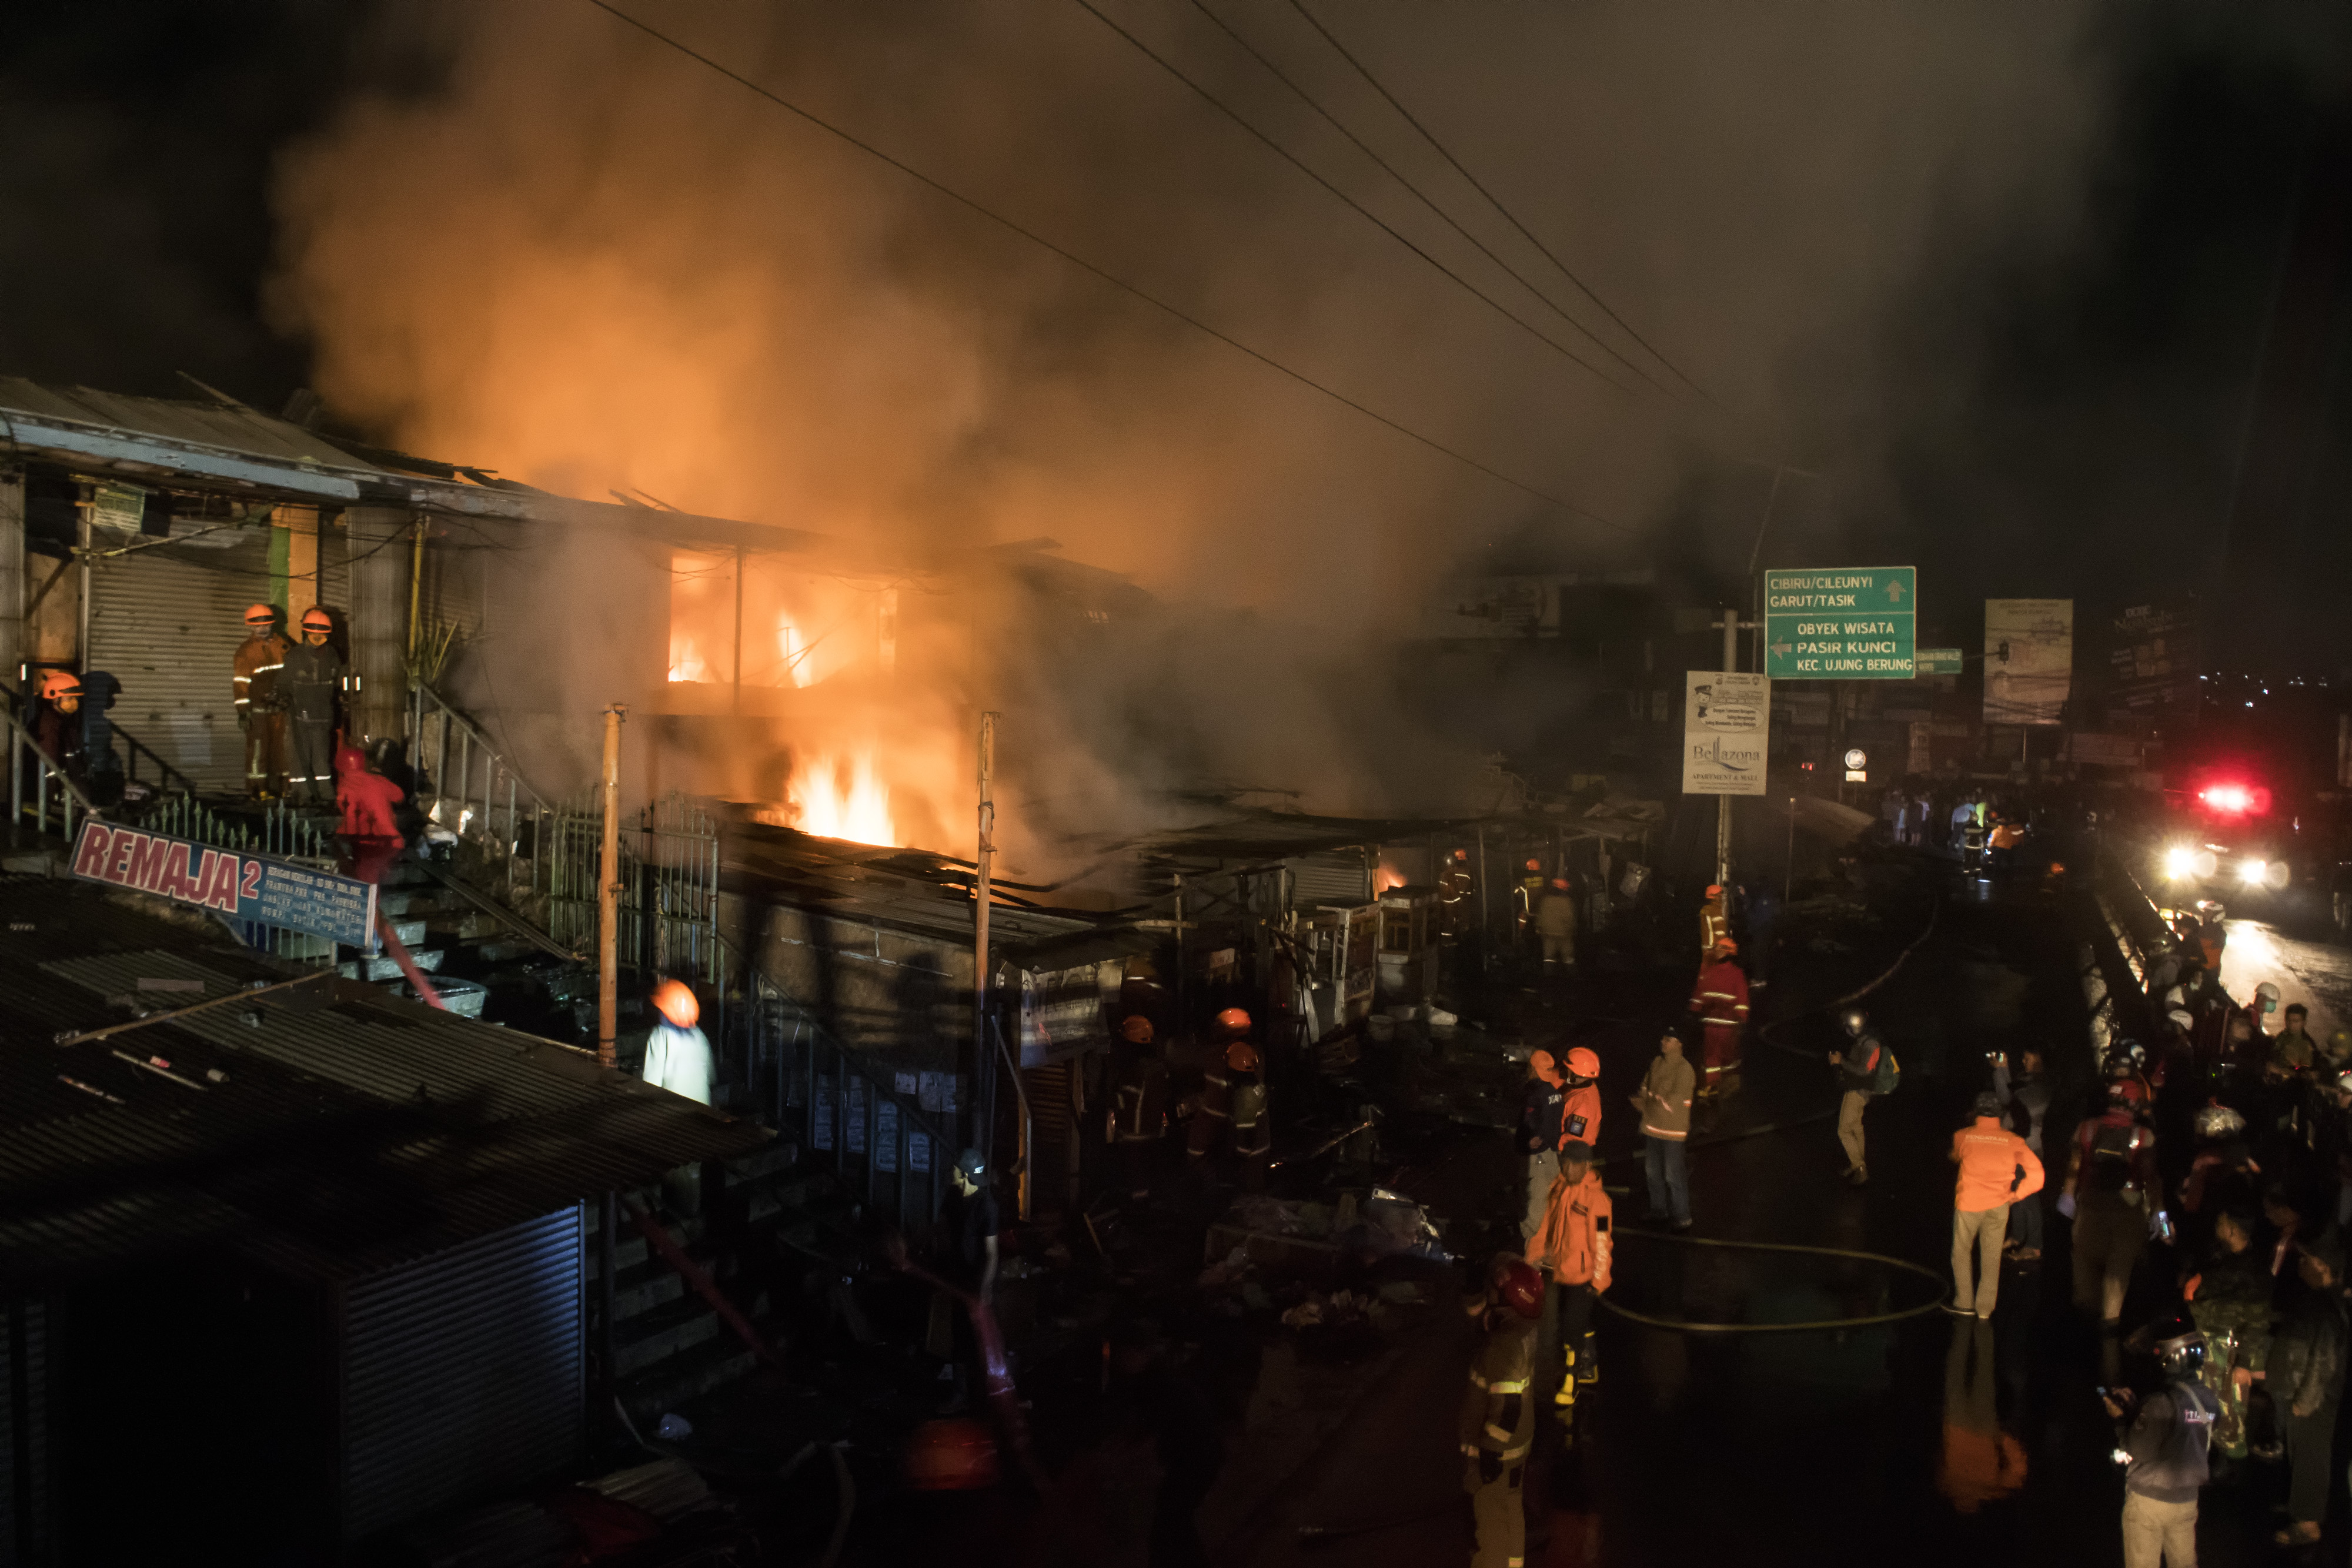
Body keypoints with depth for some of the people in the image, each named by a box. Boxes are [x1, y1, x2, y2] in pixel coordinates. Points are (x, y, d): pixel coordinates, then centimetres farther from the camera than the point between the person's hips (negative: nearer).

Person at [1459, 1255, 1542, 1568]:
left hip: (1497, 1452, -9)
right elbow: (1476, 1309, 14)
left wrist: (1482, 1463, -24)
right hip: (1515, 1445, 9)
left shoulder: (1505, 1345, -34)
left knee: (1492, 1524, 9)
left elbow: (1506, 1412, -31)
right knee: (1511, 1512, 27)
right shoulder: (1522, 1328, -6)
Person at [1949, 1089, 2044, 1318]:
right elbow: (2036, 1171, -10)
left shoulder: (1963, 1136, -6)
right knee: (1991, 1257, 12)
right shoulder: (2012, 1140, -5)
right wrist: (2017, 1194, 2)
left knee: (1961, 1253, 13)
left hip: (1969, 1204, -2)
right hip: (1998, 1205, 2)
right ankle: (1985, 1307, 18)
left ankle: (1964, 1303, 17)